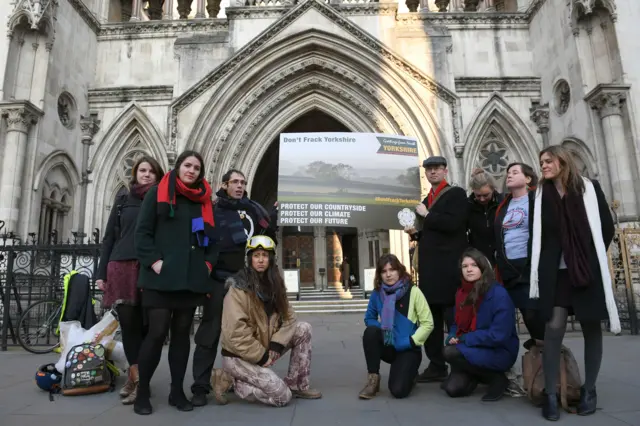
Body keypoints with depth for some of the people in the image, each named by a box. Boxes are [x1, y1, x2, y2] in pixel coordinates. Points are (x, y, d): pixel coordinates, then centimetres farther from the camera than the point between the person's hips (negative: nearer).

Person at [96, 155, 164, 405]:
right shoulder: (123, 199, 13)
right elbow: (109, 237, 12)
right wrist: (101, 272, 6)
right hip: (121, 267, 1)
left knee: (143, 325, 2)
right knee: (128, 323, 0)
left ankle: (136, 378, 12)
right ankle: (138, 377, 9)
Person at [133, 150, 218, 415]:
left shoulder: (204, 200, 15)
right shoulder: (157, 194, 5)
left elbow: (212, 237, 16)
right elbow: (142, 232, -1)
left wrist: (208, 263, 2)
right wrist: (154, 261, -12)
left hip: (191, 278, 4)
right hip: (161, 277, -4)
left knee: (182, 333, 8)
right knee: (157, 332, -7)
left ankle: (177, 391, 18)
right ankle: (142, 392, 11)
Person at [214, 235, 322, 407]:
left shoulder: (275, 285, 4)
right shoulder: (239, 288, -19)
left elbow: (288, 317, 0)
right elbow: (235, 333, -23)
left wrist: (276, 346, -15)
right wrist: (261, 356, -18)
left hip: (265, 349, 7)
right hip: (239, 356, -7)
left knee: (303, 329, -5)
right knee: (282, 396, -14)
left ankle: (297, 386, 3)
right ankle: (229, 380, 2)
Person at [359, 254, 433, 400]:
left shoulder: (413, 292, -12)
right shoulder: (377, 293, -3)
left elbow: (428, 324, -10)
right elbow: (369, 318, 7)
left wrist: (409, 342, -17)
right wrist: (380, 329, -14)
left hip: (407, 349, -2)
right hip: (387, 346, 3)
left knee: (398, 390, -21)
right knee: (370, 331, -30)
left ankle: (409, 373, 17)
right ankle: (373, 379, -14)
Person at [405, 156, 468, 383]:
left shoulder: (457, 194, -2)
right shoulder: (426, 201, 21)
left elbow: (452, 224, -19)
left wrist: (427, 215, -9)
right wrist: (416, 233, 10)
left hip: (449, 267, -8)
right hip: (429, 267, 8)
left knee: (454, 319, -4)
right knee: (431, 319, 9)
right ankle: (436, 366, 18)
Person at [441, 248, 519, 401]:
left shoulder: (498, 293, -21)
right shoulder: (461, 292, 1)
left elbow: (498, 335, -25)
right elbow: (457, 324, 11)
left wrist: (464, 339, -20)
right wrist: (452, 337, -13)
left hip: (499, 353, -6)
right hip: (473, 349, 6)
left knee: (450, 353, -27)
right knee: (452, 389, -10)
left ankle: (497, 378, -6)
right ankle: (476, 375, 20)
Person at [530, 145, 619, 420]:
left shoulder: (589, 188, 2)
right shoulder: (541, 195, 6)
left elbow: (607, 227, 4)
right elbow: (539, 234, 7)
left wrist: (591, 258, 4)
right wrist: (542, 267, 2)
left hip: (588, 271, 0)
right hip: (556, 271, 0)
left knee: (591, 328, 8)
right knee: (554, 328, -8)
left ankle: (589, 390, 23)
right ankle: (550, 394, -1)